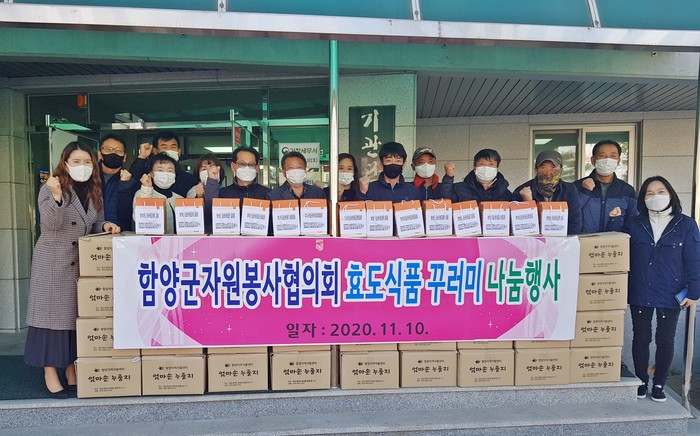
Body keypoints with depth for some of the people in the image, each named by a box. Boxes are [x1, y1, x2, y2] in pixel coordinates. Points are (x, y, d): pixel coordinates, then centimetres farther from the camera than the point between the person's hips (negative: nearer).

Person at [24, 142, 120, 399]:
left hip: (82, 261, 5)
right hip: (52, 261, -5)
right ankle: (50, 374, 9)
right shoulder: (50, 188, -6)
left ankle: (73, 371, 19)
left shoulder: (94, 192, 11)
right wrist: (56, 197, -31)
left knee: (78, 315, 8)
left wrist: (106, 226, -4)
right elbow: (50, 224, -17)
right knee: (53, 313, -1)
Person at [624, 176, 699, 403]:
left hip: (671, 296, -1)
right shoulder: (633, 224, 2)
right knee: (640, 338, 10)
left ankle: (659, 385, 25)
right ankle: (642, 381, 26)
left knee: (665, 341, 9)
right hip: (639, 294, 1)